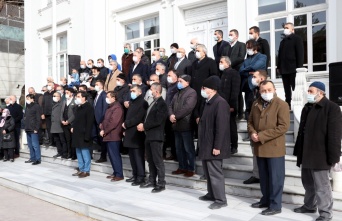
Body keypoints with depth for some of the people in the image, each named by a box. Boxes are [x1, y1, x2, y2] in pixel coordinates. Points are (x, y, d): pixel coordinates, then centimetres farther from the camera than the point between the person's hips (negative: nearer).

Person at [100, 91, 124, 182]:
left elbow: (113, 122, -21)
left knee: (115, 155, -6)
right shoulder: (110, 107, 18)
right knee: (111, 155, 13)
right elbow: (105, 119, 18)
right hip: (108, 135, 10)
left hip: (114, 135, -10)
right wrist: (102, 129, 1)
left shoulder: (117, 107, -14)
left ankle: (119, 175, 1)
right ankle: (115, 172, 22)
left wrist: (104, 131, -14)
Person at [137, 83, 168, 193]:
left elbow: (157, 121, -19)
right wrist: (143, 125, 2)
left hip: (156, 136, -9)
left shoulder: (161, 104, -13)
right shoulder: (153, 103, 15)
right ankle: (152, 181, 26)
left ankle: (161, 184, 6)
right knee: (150, 160, 15)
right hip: (149, 135, 9)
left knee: (158, 161, -3)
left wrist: (144, 126, -13)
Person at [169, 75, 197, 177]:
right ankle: (182, 167, 26)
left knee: (188, 148, 0)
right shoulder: (177, 93, 20)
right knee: (179, 148, 15)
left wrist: (176, 116, -15)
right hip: (177, 125, 9)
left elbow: (187, 108, -20)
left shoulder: (191, 93, -9)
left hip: (186, 125, -9)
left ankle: (191, 169, 10)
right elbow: (171, 105, 14)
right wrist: (171, 115, -7)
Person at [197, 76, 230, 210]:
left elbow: (221, 127, -22)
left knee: (215, 172, -2)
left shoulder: (220, 103, -18)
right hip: (206, 144, 10)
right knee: (208, 171, 18)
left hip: (214, 146, -10)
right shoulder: (208, 102, 12)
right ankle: (211, 194, 32)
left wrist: (217, 146, -22)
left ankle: (220, 200, 10)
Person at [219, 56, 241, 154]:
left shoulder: (234, 73, -4)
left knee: (231, 126, 2)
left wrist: (232, 105, -17)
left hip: (229, 106, -6)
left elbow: (235, 90, -12)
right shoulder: (222, 73, 17)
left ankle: (233, 147, 11)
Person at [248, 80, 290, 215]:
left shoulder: (281, 105, -10)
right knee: (263, 177, 17)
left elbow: (283, 126, -17)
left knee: (275, 178, 3)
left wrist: (262, 136, -20)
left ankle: (275, 205, 13)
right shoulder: (256, 104, 11)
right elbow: (250, 122, 15)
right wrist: (252, 133, -8)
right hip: (259, 147, 6)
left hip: (274, 148, -6)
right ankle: (266, 200, 31)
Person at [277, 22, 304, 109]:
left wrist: (299, 67, -15)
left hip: (293, 69, -6)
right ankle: (288, 105, 9)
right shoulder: (283, 41, 23)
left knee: (295, 89, -4)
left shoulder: (297, 39, 2)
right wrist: (278, 67, 11)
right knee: (287, 90, 6)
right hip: (284, 69, 6)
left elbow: (300, 54, -6)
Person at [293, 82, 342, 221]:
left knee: (322, 186, 1)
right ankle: (310, 206, 36)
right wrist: (298, 151, 17)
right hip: (306, 154, 8)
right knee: (308, 183, 19)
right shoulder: (307, 107, 13)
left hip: (319, 156, -8)